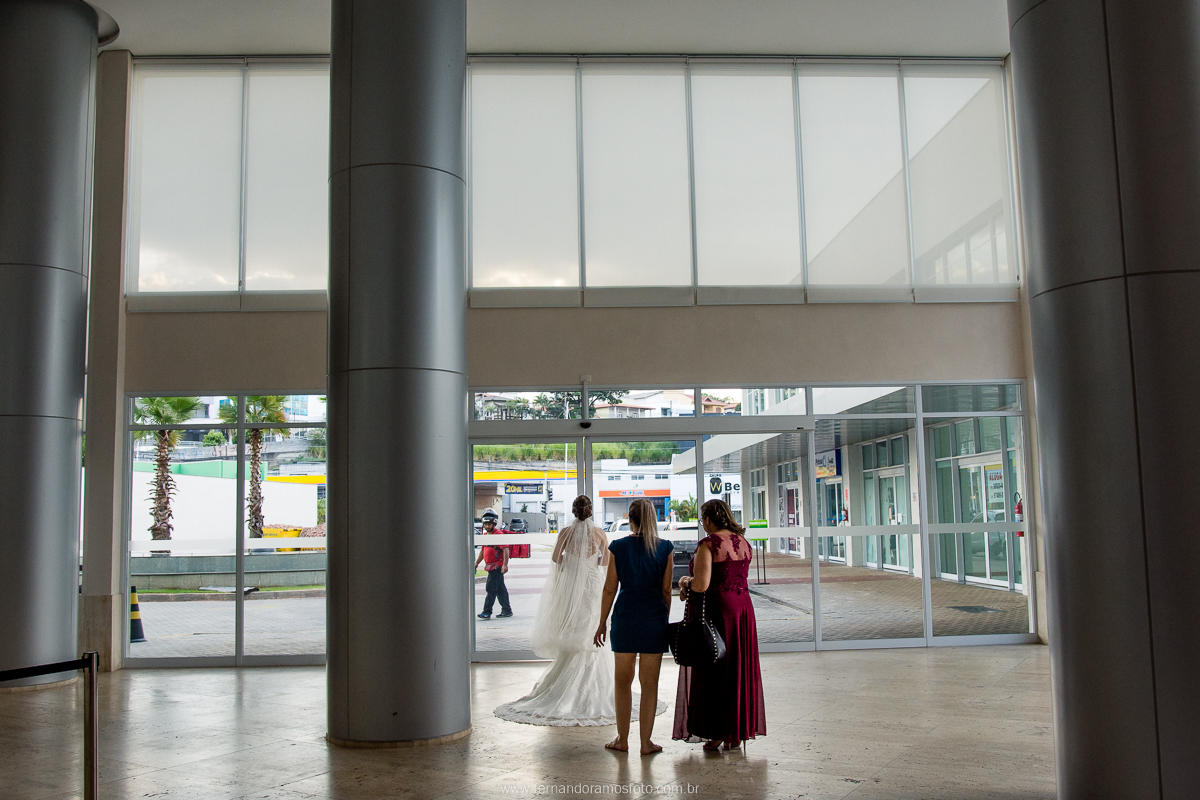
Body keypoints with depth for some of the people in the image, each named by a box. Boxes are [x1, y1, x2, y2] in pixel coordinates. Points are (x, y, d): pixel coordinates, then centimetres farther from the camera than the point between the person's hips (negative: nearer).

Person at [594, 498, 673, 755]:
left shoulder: (618, 547, -4)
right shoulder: (665, 548, -3)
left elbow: (610, 589, -1)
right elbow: (666, 590, 1)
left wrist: (602, 623, 8)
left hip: (625, 617, 0)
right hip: (655, 618, 0)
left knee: (623, 681, 13)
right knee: (649, 683, 7)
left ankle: (622, 739, 19)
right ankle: (646, 742, 11)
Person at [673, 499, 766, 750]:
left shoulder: (708, 543, -16)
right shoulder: (743, 542, 8)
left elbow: (701, 584, -24)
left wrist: (685, 581, -2)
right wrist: (690, 590, 15)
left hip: (716, 611, -7)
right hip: (743, 607, 7)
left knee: (714, 672, 4)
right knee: (740, 669, 14)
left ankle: (717, 733, 9)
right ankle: (738, 732, 21)